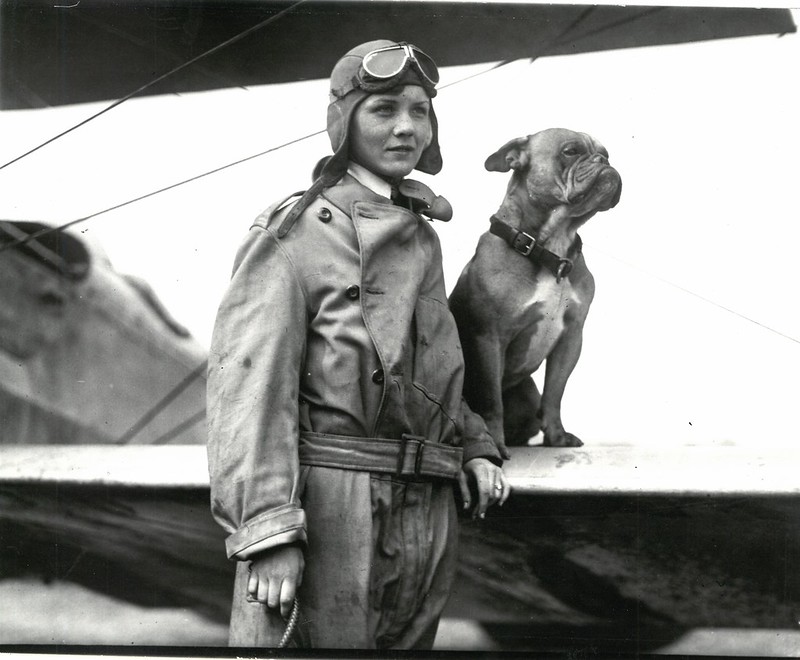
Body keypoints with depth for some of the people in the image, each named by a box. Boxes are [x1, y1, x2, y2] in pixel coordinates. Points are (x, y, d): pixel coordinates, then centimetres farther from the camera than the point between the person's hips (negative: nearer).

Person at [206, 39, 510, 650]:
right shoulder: (298, 231, -4)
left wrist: (475, 449, 10)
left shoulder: (423, 239, 19)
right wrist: (268, 529, -22)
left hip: (429, 513, 7)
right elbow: (250, 381, -13)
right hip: (331, 502, -7)